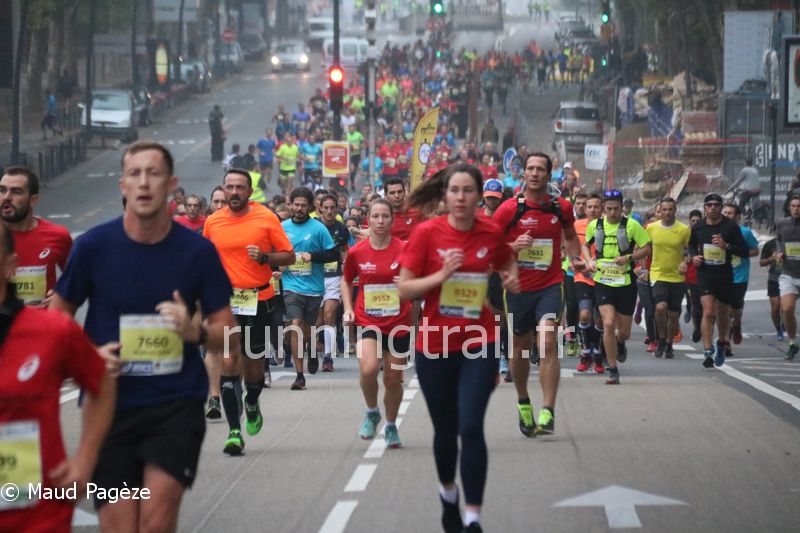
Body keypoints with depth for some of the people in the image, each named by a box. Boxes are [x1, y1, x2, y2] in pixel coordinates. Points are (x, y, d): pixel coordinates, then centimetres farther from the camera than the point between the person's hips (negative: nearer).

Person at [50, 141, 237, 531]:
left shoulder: (197, 250, -2)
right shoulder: (94, 245, -3)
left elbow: (229, 332, 5)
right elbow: (57, 316, 8)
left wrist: (196, 332, -17)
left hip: (178, 401, 0)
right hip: (110, 403, 1)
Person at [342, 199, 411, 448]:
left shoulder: (403, 249, -6)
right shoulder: (357, 252, -1)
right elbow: (346, 281, 17)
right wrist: (348, 308, 4)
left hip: (398, 324, 0)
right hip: (367, 322, 0)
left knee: (393, 379, 6)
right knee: (368, 368, -23)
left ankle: (390, 426, 29)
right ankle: (372, 412, 5)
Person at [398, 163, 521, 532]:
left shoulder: (491, 233, -3)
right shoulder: (427, 233, -10)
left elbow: (507, 263, 20)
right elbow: (403, 290, -8)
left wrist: (512, 279, -2)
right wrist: (441, 275, -22)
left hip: (479, 346, 0)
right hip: (434, 347, 0)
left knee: (471, 428, -14)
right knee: (445, 430, 14)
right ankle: (448, 494, 42)